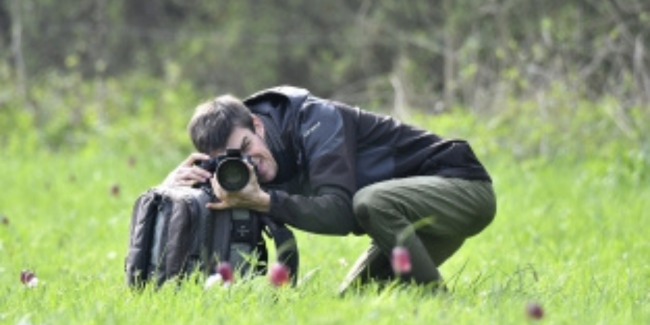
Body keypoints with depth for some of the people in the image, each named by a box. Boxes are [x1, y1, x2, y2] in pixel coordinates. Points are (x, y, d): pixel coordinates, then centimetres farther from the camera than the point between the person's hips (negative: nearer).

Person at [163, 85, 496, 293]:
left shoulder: (315, 119, -25)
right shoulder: (260, 169, -3)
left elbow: (340, 213, -35)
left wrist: (262, 201, -44)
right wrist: (176, 185, -24)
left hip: (465, 188, -8)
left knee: (370, 201, -36)